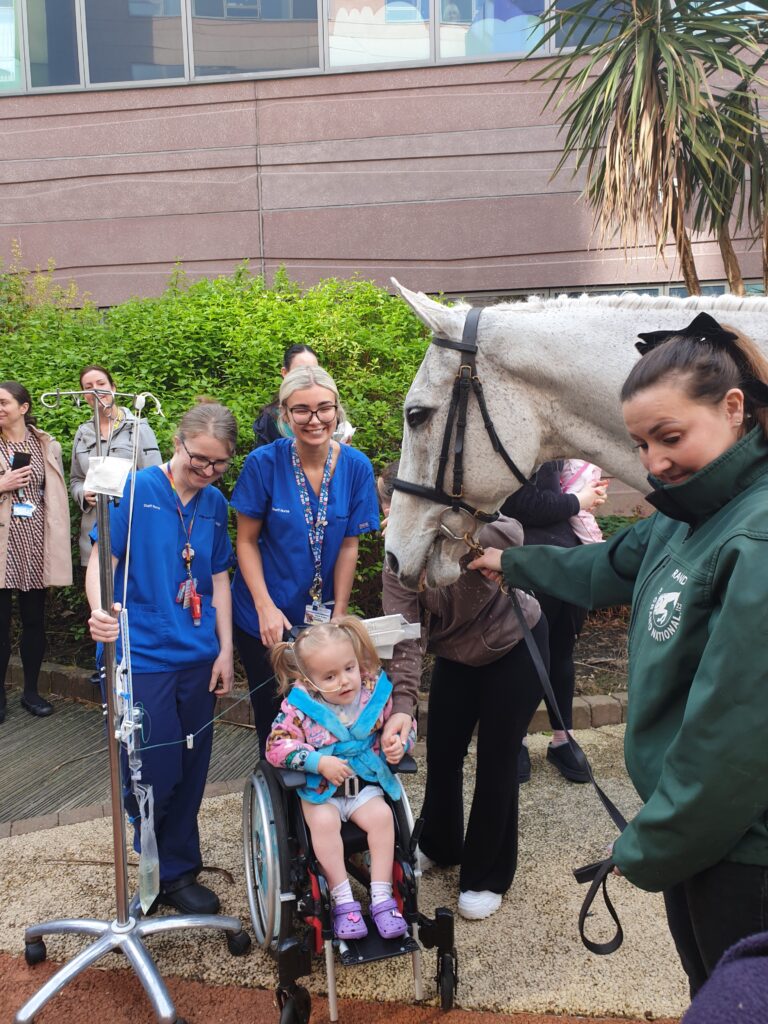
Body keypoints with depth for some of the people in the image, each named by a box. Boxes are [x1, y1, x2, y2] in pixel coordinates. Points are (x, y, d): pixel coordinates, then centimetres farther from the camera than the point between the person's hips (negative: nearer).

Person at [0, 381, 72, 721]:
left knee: (34, 620, 9)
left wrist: (57, 544, 4)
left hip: (35, 543, 2)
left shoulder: (47, 446, 7)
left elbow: (57, 498, 8)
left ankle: (31, 691, 22)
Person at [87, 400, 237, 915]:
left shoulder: (215, 504, 6)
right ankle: (169, 870, 27)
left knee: (190, 773, 12)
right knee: (155, 772, -1)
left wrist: (225, 651, 8)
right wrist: (99, 609, -30)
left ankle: (177, 872, 31)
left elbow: (218, 579, 11)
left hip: (198, 658, 5)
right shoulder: (136, 490, -9)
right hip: (142, 656, -5)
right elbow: (102, 561, -10)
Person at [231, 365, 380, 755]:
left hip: (321, 616, 2)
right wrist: (266, 608, -16)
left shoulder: (356, 466, -10)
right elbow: (246, 541, -9)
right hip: (264, 616, -1)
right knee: (271, 714, 12)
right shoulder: (264, 462, -16)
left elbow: (348, 546, -4)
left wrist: (339, 615, -7)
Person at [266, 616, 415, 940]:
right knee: (324, 822, -29)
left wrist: (399, 744, -15)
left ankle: (381, 896, -10)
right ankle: (342, 900, -14)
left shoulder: (375, 693, -8)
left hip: (366, 783, 2)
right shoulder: (300, 707, -15)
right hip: (319, 788, -2)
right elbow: (277, 746, -17)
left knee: (382, 815, -23)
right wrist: (320, 762, -26)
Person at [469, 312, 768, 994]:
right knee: (709, 992, 26)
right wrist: (512, 562, 33)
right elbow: (605, 570, 22)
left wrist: (647, 850, -15)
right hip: (695, 828, 8)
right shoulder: (684, 520, 2)